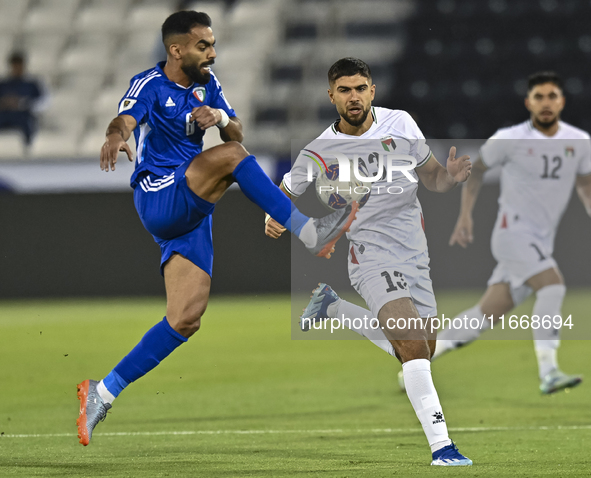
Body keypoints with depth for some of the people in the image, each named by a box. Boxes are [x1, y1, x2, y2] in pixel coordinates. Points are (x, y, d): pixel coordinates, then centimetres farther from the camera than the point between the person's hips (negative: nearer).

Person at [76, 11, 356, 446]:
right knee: (232, 157, -27)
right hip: (158, 200, -7)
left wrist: (221, 118, -13)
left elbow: (236, 132, 11)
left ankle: (103, 393, 2)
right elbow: (126, 118, -26)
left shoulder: (206, 84, 14)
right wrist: (116, 135, -50)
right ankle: (311, 235, -28)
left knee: (186, 318, -3)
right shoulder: (149, 84, -7)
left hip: (190, 214, 7)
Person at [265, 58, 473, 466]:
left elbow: (432, 179, 10)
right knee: (414, 343, -24)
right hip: (372, 252, -5)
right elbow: (283, 194, 8)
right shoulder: (321, 151, -4)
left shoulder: (401, 123, 2)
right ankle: (441, 445, -27)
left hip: (415, 254, 5)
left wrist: (451, 176, -13)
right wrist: (273, 219, -14)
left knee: (420, 351, 15)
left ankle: (333, 307, 34)